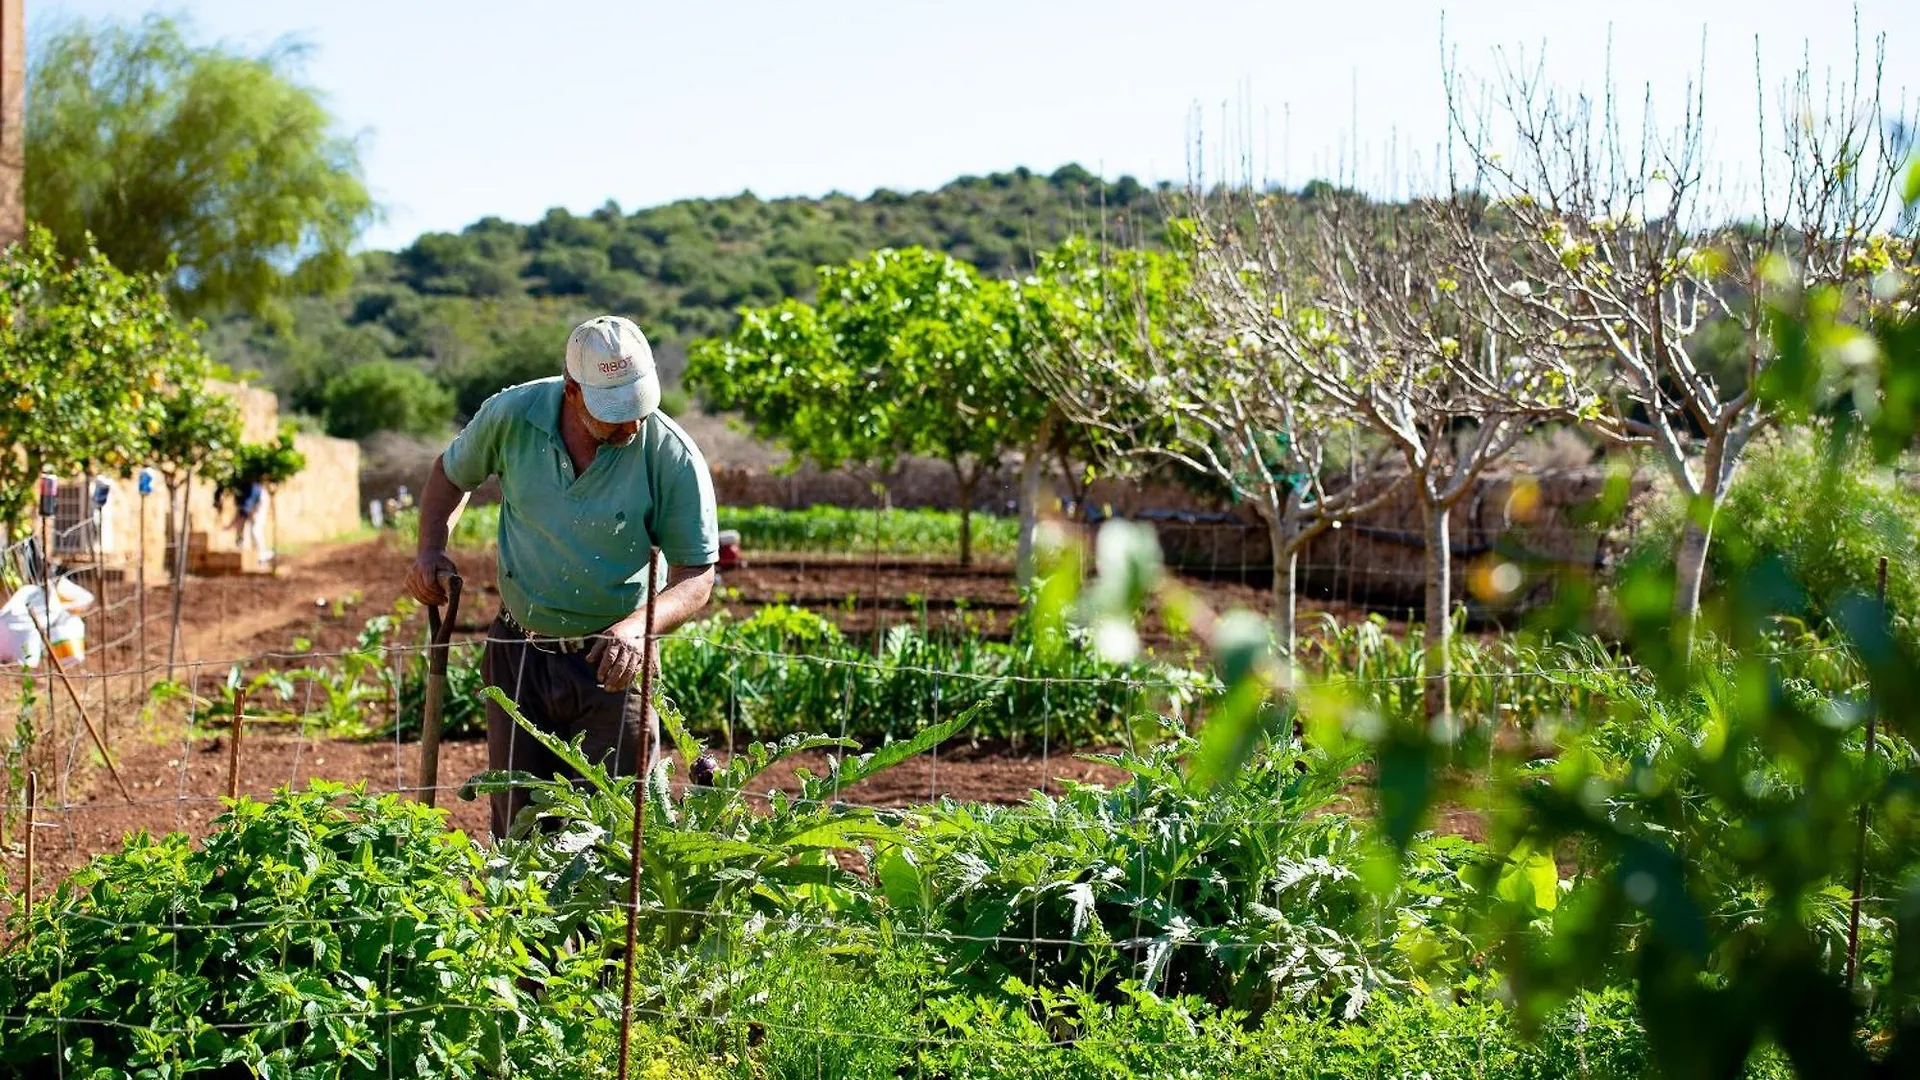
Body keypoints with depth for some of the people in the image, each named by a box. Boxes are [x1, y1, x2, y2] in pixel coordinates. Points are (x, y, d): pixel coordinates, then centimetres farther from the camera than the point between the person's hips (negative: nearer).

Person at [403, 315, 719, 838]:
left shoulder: (673, 457, -17)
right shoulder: (512, 415, -10)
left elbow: (696, 576, -12)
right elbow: (450, 473, 12)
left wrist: (640, 626, -31)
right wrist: (430, 550, -4)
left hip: (613, 662, -2)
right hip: (519, 654, 2)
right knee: (517, 830, 9)